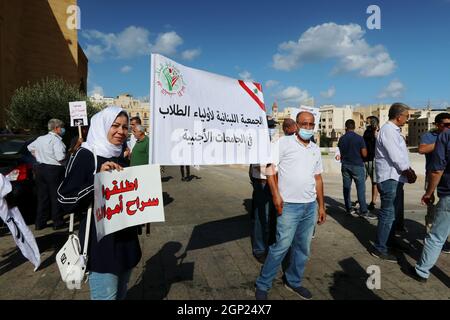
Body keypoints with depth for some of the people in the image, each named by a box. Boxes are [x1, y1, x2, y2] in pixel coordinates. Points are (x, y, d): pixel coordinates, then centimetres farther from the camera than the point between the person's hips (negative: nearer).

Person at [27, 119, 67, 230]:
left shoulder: (41, 138, 11)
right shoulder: (56, 140, -15)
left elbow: (30, 147, 27)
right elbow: (60, 158, -23)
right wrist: (66, 156, -3)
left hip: (40, 168, 8)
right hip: (54, 170, -8)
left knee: (42, 196, 13)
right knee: (56, 196, 1)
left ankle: (40, 223, 20)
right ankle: (58, 223, 8)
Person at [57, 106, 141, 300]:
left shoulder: (119, 156, 9)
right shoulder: (85, 156, -12)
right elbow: (65, 200, -18)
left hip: (125, 237, 7)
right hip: (100, 240, -7)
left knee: (121, 293, 20)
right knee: (106, 295, 3)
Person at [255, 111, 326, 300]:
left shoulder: (315, 149, 13)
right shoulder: (283, 142, -5)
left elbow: (318, 178, 18)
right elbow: (270, 168, -9)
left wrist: (321, 205, 16)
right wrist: (276, 194, -18)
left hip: (311, 206, 6)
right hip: (289, 205, -6)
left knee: (303, 247, 13)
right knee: (281, 246, -4)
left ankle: (293, 281, 33)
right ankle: (262, 285, 13)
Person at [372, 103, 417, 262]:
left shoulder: (394, 130, 15)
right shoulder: (388, 130, -17)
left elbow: (401, 155, 15)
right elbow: (396, 158, -20)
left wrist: (409, 170, 2)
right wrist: (409, 173, -8)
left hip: (396, 178, 11)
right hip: (389, 179, -11)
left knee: (396, 213, 20)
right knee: (388, 214, -6)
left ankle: (389, 240, 36)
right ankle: (379, 249, 3)